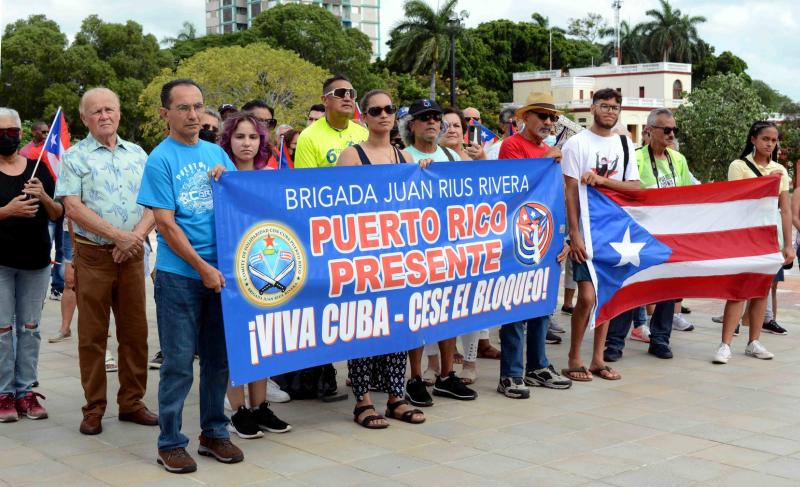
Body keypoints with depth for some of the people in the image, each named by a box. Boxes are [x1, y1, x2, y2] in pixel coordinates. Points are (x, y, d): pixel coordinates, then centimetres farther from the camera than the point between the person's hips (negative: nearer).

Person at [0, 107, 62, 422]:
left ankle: (26, 391, 12)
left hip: (36, 260, 3)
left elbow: (58, 214, 8)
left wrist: (44, 198, -12)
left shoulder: (39, 169, 8)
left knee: (30, 328, 6)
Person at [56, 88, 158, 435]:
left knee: (135, 331, 7)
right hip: (93, 254, -3)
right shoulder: (74, 157, 0)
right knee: (92, 334, 2)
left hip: (132, 254, 3)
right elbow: (73, 209, -10)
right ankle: (94, 409, 11)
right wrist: (117, 235, -16)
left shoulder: (137, 154, 11)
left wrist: (137, 236, -11)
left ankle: (132, 402, 18)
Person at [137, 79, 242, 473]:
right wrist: (203, 268, -13)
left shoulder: (216, 153, 10)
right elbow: (165, 223, -10)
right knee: (178, 362, 1)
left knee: (219, 358, 12)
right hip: (179, 274, -5)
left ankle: (214, 433, 25)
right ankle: (170, 443, 13)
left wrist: (228, 179, -5)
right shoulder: (160, 159, -6)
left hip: (220, 271, 5)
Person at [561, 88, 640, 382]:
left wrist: (601, 180, -12)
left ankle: (598, 359, 16)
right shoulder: (577, 143, -2)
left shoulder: (624, 144, 11)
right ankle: (574, 359, 4)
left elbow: (635, 188, 3)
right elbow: (570, 192, -6)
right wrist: (574, 234, -13)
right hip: (586, 232, -5)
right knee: (587, 296, -10)